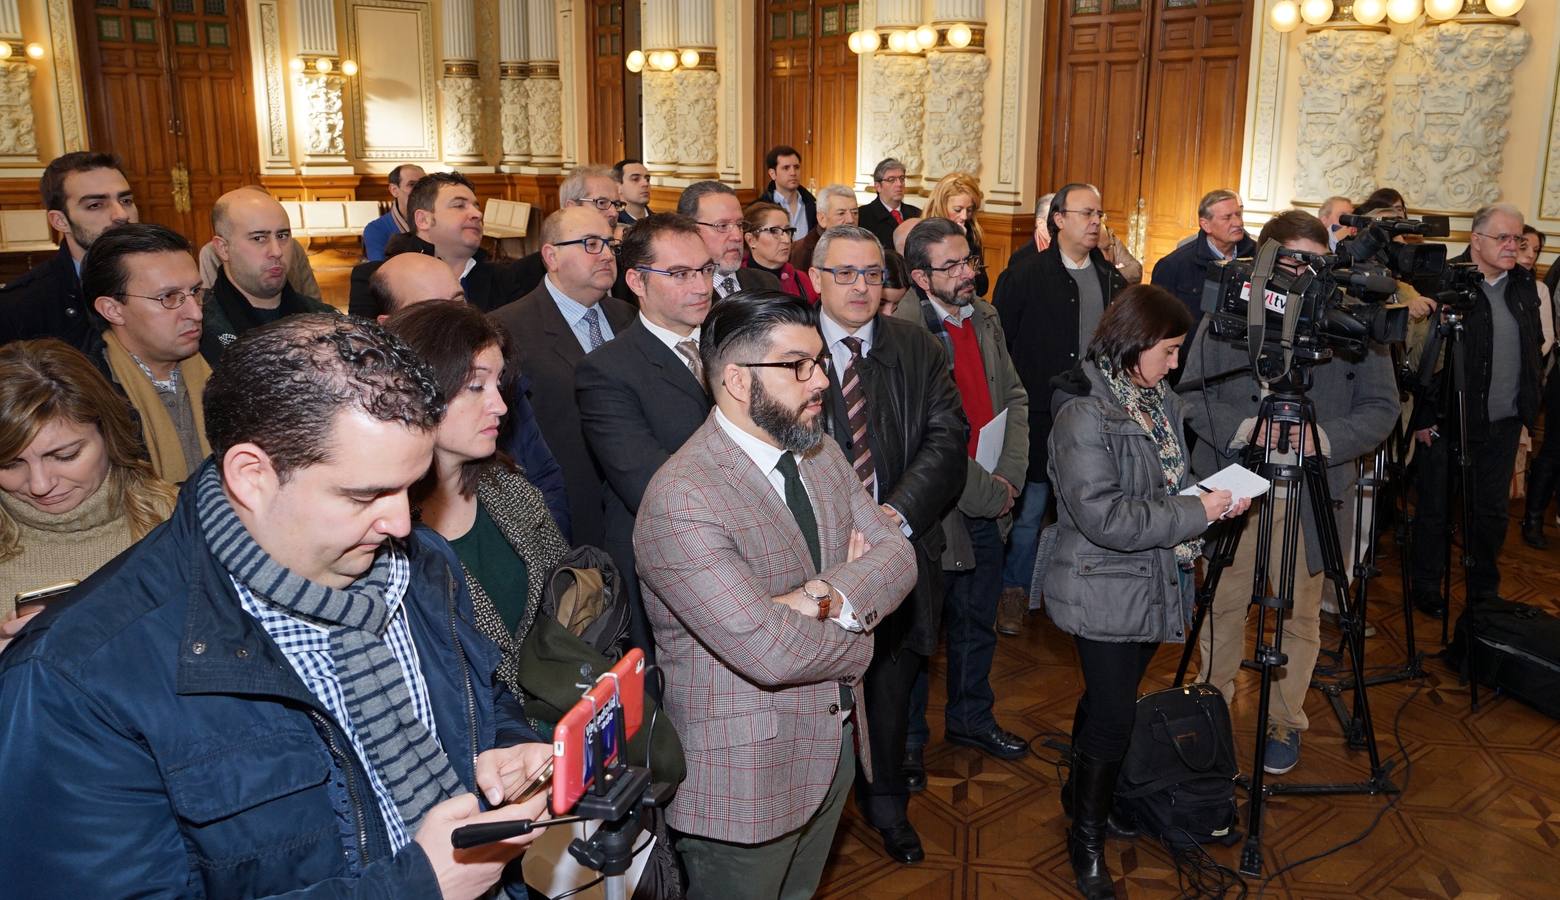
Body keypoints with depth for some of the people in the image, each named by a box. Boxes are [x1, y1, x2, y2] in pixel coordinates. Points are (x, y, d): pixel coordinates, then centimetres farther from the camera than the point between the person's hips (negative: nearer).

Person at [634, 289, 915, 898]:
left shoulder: (822, 455, 2)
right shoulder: (680, 500, -27)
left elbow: (897, 555, -3)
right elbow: (770, 650, -32)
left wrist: (829, 596, -23)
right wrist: (857, 630, -12)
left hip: (834, 747, 7)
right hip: (743, 778, -7)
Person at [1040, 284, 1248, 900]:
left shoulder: (1161, 401, 6)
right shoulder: (1083, 414, -22)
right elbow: (1104, 517, -26)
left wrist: (1216, 497, 0)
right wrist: (1195, 514, -21)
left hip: (1153, 586, 8)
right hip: (1105, 593, -8)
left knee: (1109, 704, 21)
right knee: (1112, 717, 0)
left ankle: (1086, 791, 41)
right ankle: (1087, 839, 20)